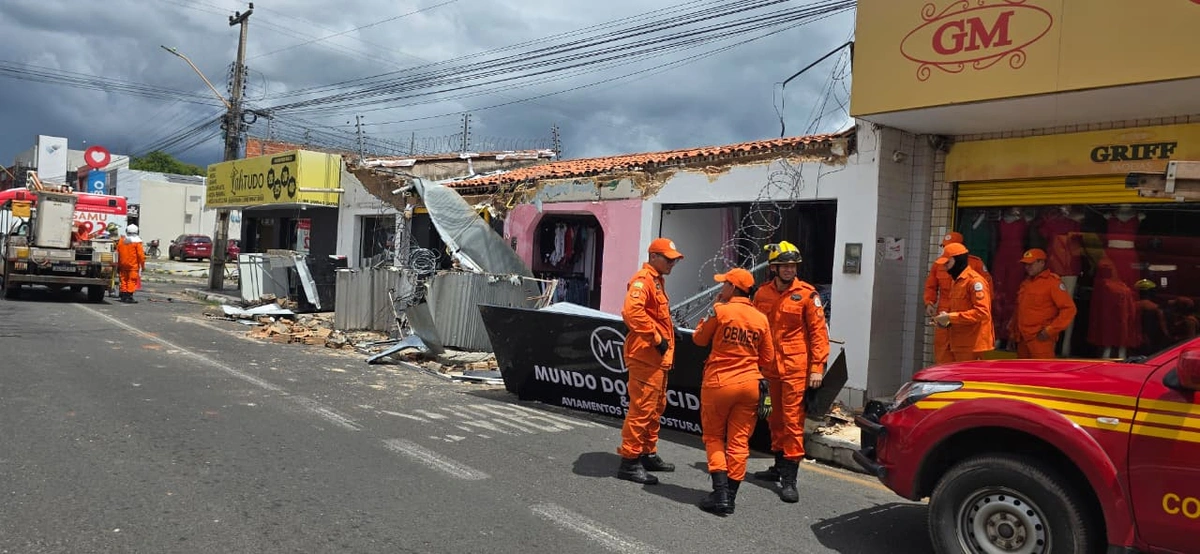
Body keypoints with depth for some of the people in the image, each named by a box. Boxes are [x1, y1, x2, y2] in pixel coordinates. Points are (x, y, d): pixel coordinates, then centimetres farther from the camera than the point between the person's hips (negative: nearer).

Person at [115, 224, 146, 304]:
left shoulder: (121, 240, 9)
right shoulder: (136, 242, -8)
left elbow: (118, 254, 12)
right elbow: (140, 254, -11)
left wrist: (118, 265, 19)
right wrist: (143, 265, -3)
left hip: (123, 265, 5)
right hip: (133, 265, -5)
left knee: (124, 280, 12)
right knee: (132, 281, -5)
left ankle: (123, 296, 15)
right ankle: (129, 297, -9)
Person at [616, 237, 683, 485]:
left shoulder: (656, 281, 20)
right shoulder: (642, 280, -14)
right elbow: (632, 311, -31)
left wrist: (669, 332, 17)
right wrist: (655, 337, -26)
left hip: (658, 358, 11)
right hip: (645, 357, -11)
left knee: (656, 408, 17)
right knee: (642, 408, -9)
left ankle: (648, 454, 28)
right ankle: (629, 461, -3)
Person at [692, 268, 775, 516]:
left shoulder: (720, 311, -10)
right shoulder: (761, 319, 3)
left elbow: (700, 339, 3)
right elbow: (767, 358, 8)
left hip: (718, 382, -3)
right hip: (749, 384, 4)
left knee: (714, 437, 10)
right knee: (739, 441, 9)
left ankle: (720, 493, 1)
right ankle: (730, 496, 13)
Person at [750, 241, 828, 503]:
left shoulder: (807, 294, -6)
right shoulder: (762, 294, 6)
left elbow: (818, 331, -6)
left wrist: (818, 367, -11)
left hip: (796, 367, -5)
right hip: (771, 367, 5)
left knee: (792, 419, -5)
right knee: (776, 418, 16)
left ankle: (790, 478, 0)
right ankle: (780, 465, 31)